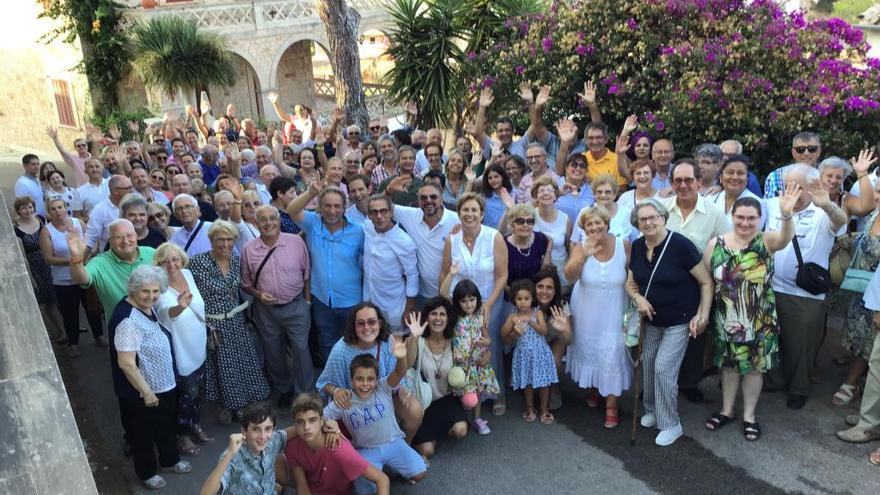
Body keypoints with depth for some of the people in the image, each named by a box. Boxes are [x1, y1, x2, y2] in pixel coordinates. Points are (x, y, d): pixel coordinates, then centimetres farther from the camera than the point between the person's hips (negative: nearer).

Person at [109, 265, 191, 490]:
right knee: (143, 433, 16)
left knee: (166, 426, 26)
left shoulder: (146, 307, -2)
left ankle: (169, 460, 48)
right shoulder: (128, 320, -30)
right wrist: (146, 392, -22)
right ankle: (147, 472, 37)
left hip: (164, 384, 9)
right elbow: (126, 363, -28)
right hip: (142, 392, -9)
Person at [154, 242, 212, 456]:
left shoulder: (188, 274, -6)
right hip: (180, 350, -6)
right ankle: (182, 436, 25)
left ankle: (196, 425, 42)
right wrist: (180, 307, -69)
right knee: (188, 392, 3)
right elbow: (166, 311, -48)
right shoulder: (160, 287, -26)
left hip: (198, 345, 7)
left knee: (198, 387, 20)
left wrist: (208, 330, 19)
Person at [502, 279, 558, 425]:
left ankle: (544, 410, 27)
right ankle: (530, 409, 33)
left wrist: (530, 321, -30)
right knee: (528, 383, 12)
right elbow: (506, 340, -5)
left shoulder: (538, 313, -7)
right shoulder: (512, 317, -6)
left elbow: (544, 331, -20)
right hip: (524, 355, 1)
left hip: (540, 353, 0)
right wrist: (515, 333, -25)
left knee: (544, 383, 7)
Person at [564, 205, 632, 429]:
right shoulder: (581, 246, -13)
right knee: (589, 350, 18)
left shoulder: (624, 245, -13)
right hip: (587, 313, 2)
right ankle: (594, 388, 44)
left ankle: (611, 404, 18)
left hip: (613, 313, -1)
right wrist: (583, 256, -39)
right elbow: (570, 276, -25)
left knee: (611, 355, 2)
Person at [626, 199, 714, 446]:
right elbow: (631, 283, 8)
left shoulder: (680, 245, -21)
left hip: (680, 321, -6)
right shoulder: (637, 247, -3)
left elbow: (706, 282, -14)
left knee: (664, 368, -7)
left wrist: (702, 315, -17)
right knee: (648, 364, 12)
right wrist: (638, 298, -13)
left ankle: (671, 425, 12)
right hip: (653, 318, 6)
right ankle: (652, 409, 37)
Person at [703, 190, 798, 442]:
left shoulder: (766, 241, -11)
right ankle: (726, 410, 35)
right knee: (729, 364, 16)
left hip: (759, 320, -1)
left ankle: (749, 415, 31)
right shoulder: (716, 244, -7)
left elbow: (786, 237, -34)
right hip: (725, 319, 1)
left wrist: (786, 215, -55)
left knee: (754, 366, 12)